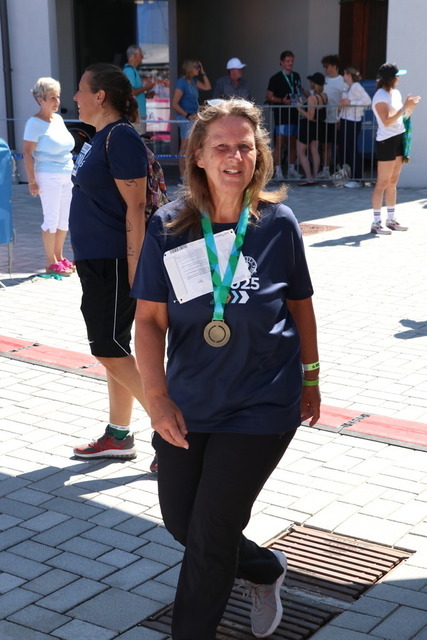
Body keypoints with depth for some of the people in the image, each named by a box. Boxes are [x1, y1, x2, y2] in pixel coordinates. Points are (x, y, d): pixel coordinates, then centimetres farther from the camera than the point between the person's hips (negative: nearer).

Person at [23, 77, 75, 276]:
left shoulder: (58, 118, 11)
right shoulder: (35, 123, -10)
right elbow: (27, 153, -13)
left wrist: (72, 172, 20)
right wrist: (32, 181, -18)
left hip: (66, 175, 7)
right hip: (48, 176, -7)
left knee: (65, 219, 11)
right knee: (52, 219, -2)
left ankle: (59, 257, 24)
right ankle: (50, 263, 7)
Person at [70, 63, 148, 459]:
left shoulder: (121, 138, -16)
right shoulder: (101, 137, 13)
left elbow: (135, 206, -20)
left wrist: (134, 269, -23)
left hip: (114, 262, -10)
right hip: (96, 260, 10)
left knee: (110, 350, -6)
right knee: (111, 350, 14)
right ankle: (118, 437, 24)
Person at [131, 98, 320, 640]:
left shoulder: (278, 223, -9)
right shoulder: (168, 227, -8)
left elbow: (300, 306, 4)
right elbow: (150, 318, -8)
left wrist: (310, 378, 12)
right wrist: (157, 397, -18)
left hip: (260, 408, -3)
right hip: (186, 406, 3)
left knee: (211, 533, 2)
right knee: (180, 522, 16)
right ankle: (265, 570, 44)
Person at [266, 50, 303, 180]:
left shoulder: (296, 76, 14)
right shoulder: (276, 78, -4)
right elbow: (269, 96, -7)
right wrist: (282, 100, -20)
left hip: (295, 115, 6)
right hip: (281, 115, -6)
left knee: (293, 143, 10)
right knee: (279, 143, -8)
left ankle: (291, 170, 19)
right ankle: (278, 172, -6)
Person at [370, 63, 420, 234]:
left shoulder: (396, 93, 13)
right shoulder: (380, 97, -13)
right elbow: (387, 121, -22)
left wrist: (410, 107, 0)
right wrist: (404, 107, -21)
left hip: (398, 139, 8)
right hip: (386, 141, -8)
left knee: (393, 182, 12)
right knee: (383, 183, -6)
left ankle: (391, 220, 18)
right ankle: (376, 223, -4)